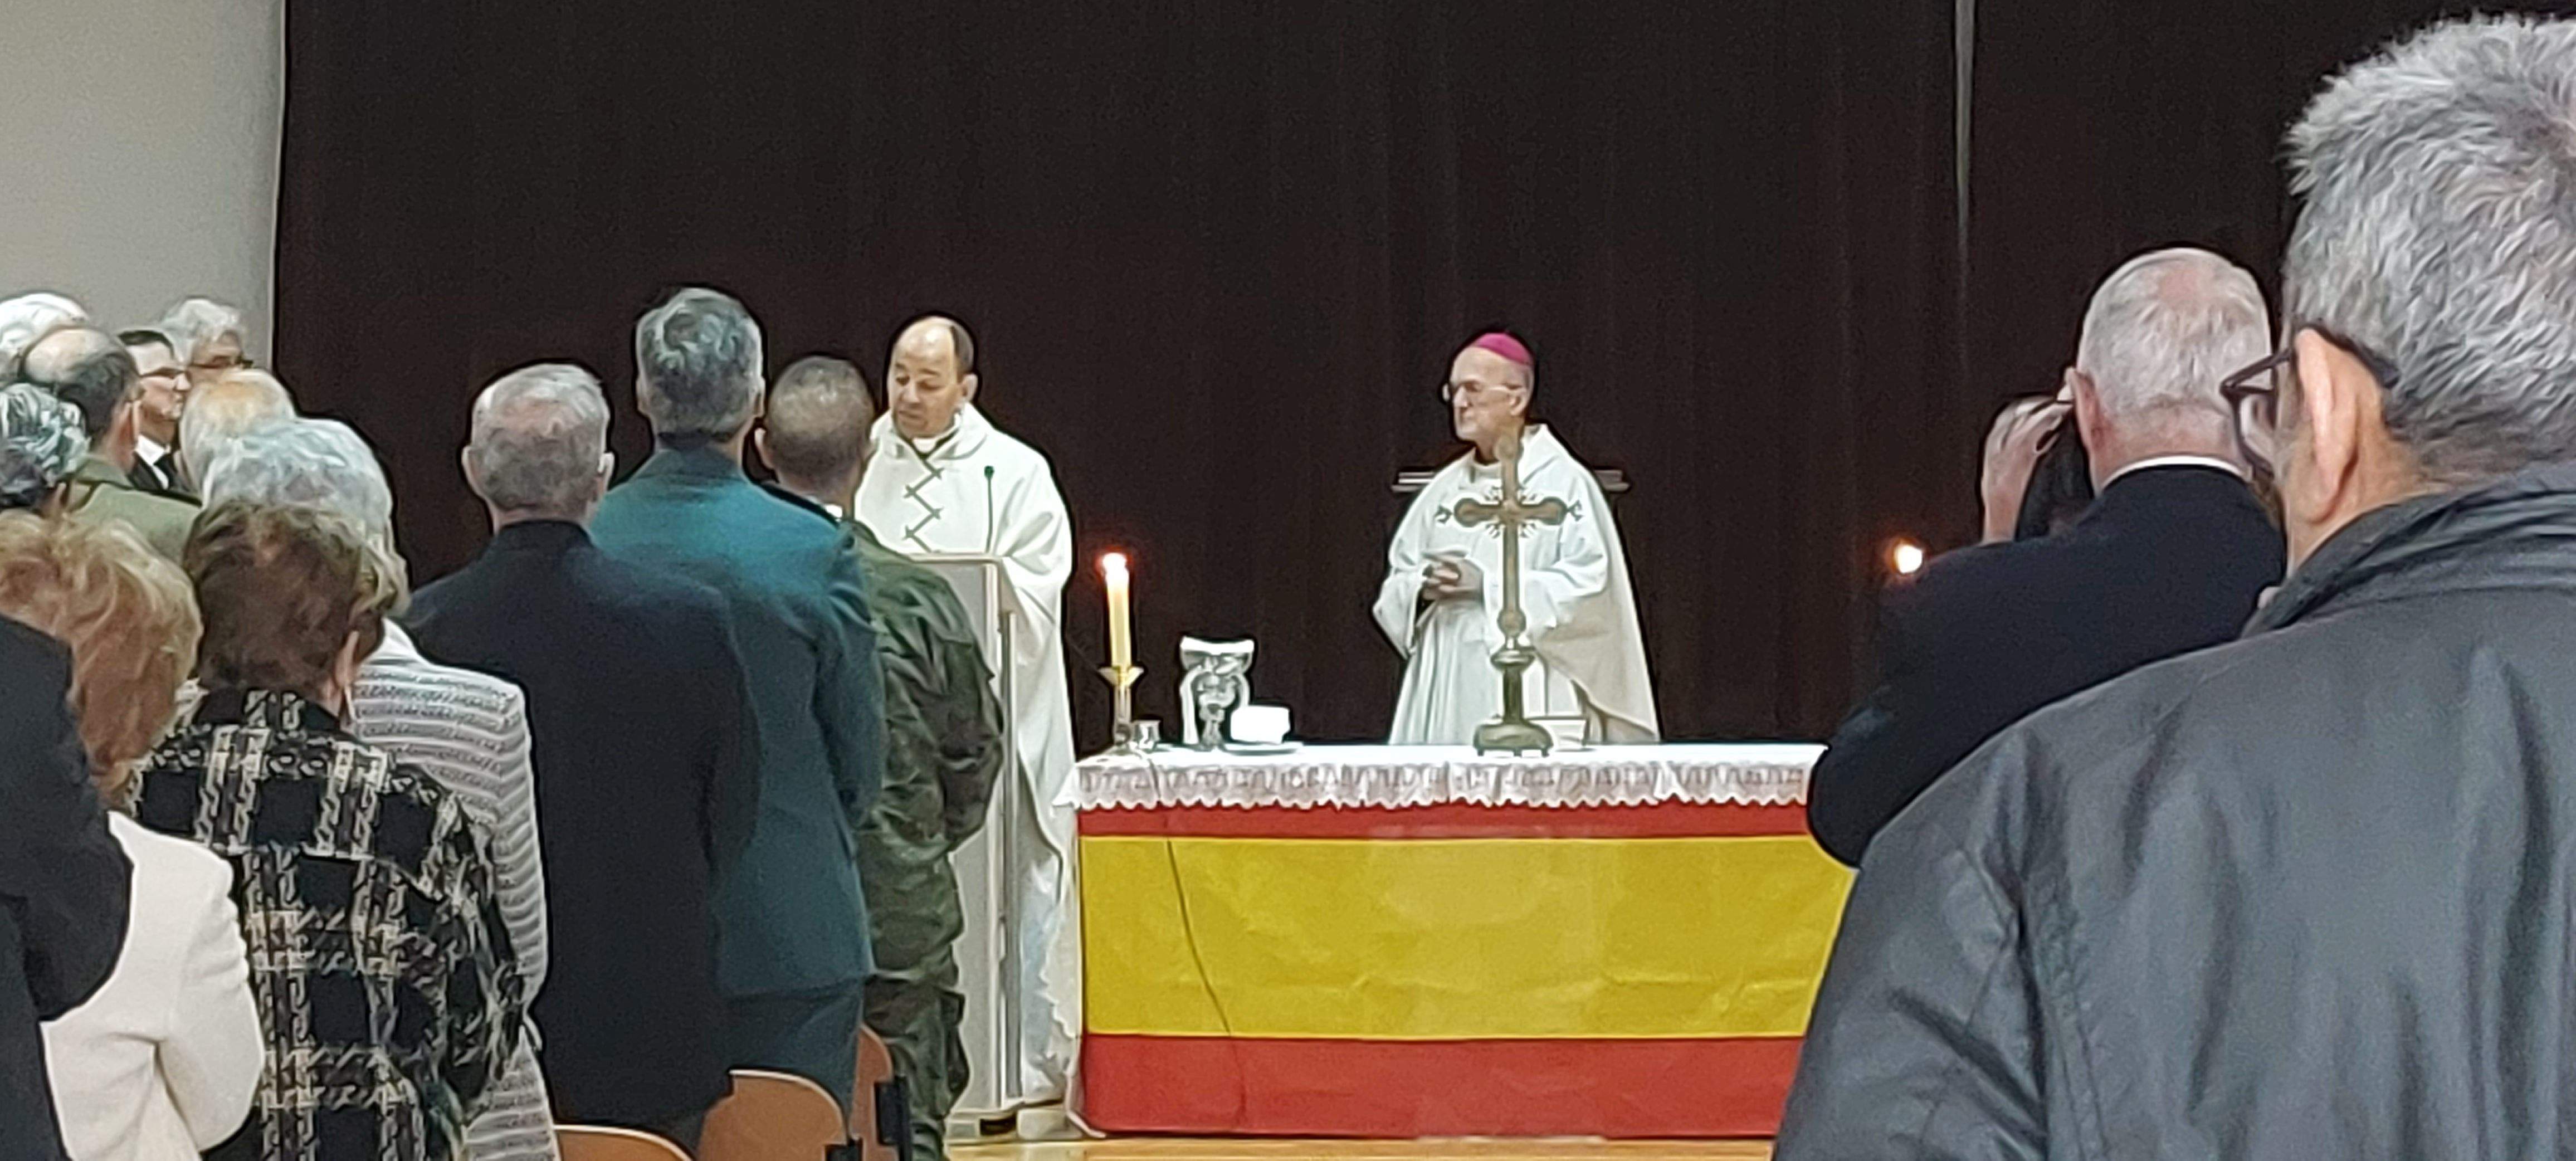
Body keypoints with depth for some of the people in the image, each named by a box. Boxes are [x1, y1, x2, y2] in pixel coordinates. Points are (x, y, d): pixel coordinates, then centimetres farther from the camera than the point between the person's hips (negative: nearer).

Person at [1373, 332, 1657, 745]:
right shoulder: (1445, 488, 15)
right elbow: (1397, 583, 16)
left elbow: (1589, 584, -12)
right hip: (1446, 687, 5)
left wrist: (1487, 585, -16)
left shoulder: (1565, 482, -3)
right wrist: (1423, 587, -8)